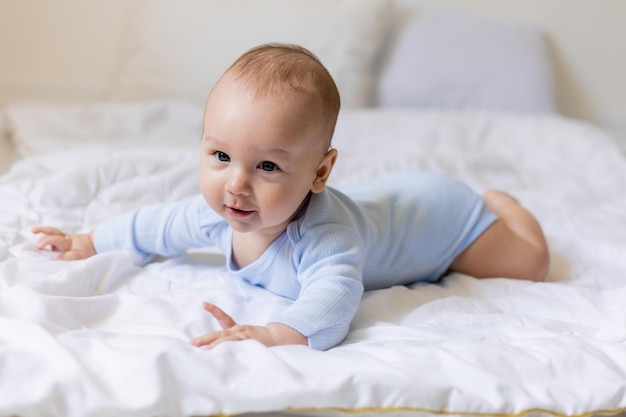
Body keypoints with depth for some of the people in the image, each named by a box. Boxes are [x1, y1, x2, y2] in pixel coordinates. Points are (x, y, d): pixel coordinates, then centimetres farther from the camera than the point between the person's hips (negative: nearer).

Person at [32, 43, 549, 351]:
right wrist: (88, 242, -3)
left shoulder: (321, 232, -51)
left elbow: (334, 295, -67)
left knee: (530, 264, 10)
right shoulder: (218, 212, -28)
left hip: (438, 210, -6)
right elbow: (160, 225, -10)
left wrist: (277, 334, -83)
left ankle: (496, 201, 38)